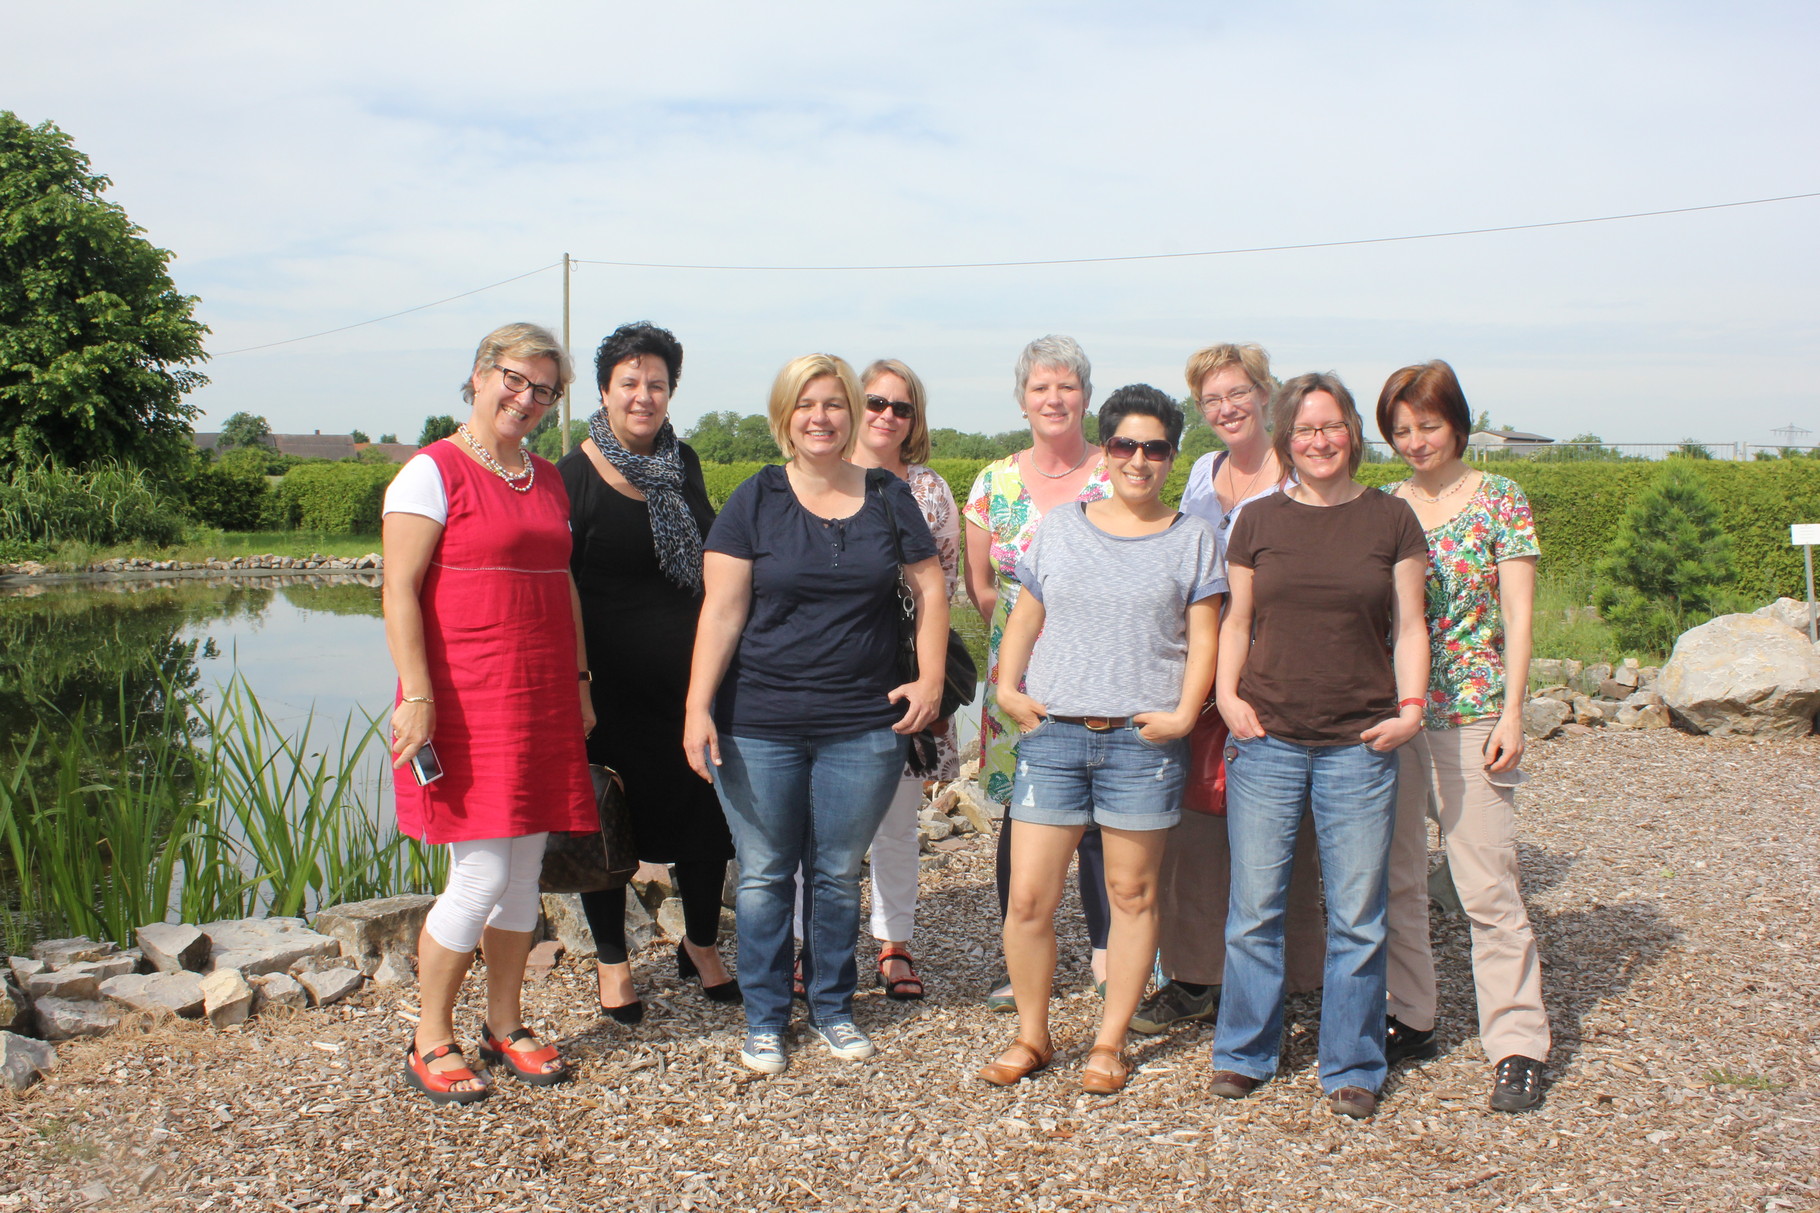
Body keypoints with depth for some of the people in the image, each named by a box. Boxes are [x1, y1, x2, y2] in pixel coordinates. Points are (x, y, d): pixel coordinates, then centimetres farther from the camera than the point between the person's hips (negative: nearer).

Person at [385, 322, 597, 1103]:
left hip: (542, 702, 7)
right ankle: (429, 1044, 12)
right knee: (480, 879, -6)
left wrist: (578, 682, 15)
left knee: (525, 875, 11)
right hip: (465, 705, -7)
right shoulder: (432, 473, -6)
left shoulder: (548, 480, 15)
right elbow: (400, 592, -12)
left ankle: (504, 1026, 26)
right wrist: (417, 696, -18)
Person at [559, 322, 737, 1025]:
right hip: (612, 682, -4)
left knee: (706, 810, 8)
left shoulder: (683, 466, 9)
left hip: (691, 674, 5)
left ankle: (700, 946, 28)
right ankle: (612, 960, 23)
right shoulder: (577, 475, -7)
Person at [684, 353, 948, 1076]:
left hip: (864, 724, 1)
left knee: (838, 873, 10)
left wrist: (931, 678, 0)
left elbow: (929, 588, 11)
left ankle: (833, 1007, 29)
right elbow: (722, 610, -5)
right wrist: (698, 707, -12)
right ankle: (764, 1018, 22)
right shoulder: (755, 501, 0)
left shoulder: (889, 497, 7)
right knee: (764, 874, 6)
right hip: (759, 724, -1)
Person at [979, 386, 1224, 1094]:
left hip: (1144, 742, -1)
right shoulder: (1058, 530, 11)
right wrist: (1008, 689, 1)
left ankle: (1110, 1042, 21)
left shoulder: (1192, 540, 7)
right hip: (1053, 734, 1)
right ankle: (1031, 1036, 17)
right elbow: (1024, 620, 14)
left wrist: (1184, 713, -9)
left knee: (1132, 894, 6)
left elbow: (1203, 638, 3)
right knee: (1028, 897, -1)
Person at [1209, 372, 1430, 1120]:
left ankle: (1352, 1068, 19)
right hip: (1267, 739, 1)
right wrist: (1227, 693, -2)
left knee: (1356, 915, 4)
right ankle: (1244, 1053, 21)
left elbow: (1408, 627, 7)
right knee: (1254, 907, 5)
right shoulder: (1259, 522, 7)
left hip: (1359, 745, 0)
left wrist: (1411, 706, -6)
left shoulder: (1391, 521, 5)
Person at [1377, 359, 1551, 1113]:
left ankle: (1518, 1046, 4)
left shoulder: (1500, 501, 0)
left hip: (1470, 711, -4)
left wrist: (1511, 712, -10)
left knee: (1488, 885, -4)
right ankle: (1409, 1020, 22)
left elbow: (1518, 615, -2)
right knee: (1391, 877, 8)